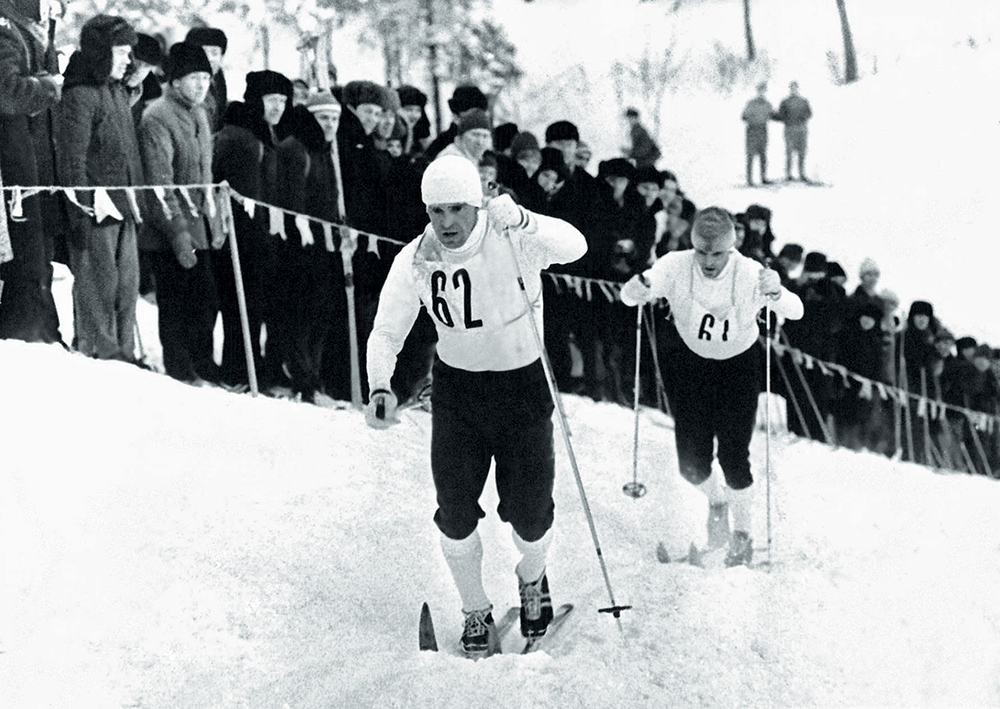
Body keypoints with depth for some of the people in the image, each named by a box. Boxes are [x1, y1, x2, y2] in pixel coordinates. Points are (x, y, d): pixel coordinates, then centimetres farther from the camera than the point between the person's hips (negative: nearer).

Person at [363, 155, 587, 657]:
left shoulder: (514, 239, -19)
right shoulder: (416, 261, -11)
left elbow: (573, 247, -34)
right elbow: (387, 331, -8)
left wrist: (521, 222, -51)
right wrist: (379, 386, -27)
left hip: (523, 385, -2)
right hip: (456, 390, 2)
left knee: (530, 514, 3)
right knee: (456, 515, 0)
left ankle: (531, 580, 38)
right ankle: (475, 611, 25)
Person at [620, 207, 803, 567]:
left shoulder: (750, 273, -26)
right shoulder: (676, 267, -24)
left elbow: (796, 312, -29)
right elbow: (628, 297, -27)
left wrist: (776, 294, -51)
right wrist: (641, 285, -50)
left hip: (740, 365, -2)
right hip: (693, 363, 2)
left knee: (733, 457, -7)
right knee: (691, 463, 0)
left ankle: (743, 532, 21)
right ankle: (717, 502, 36)